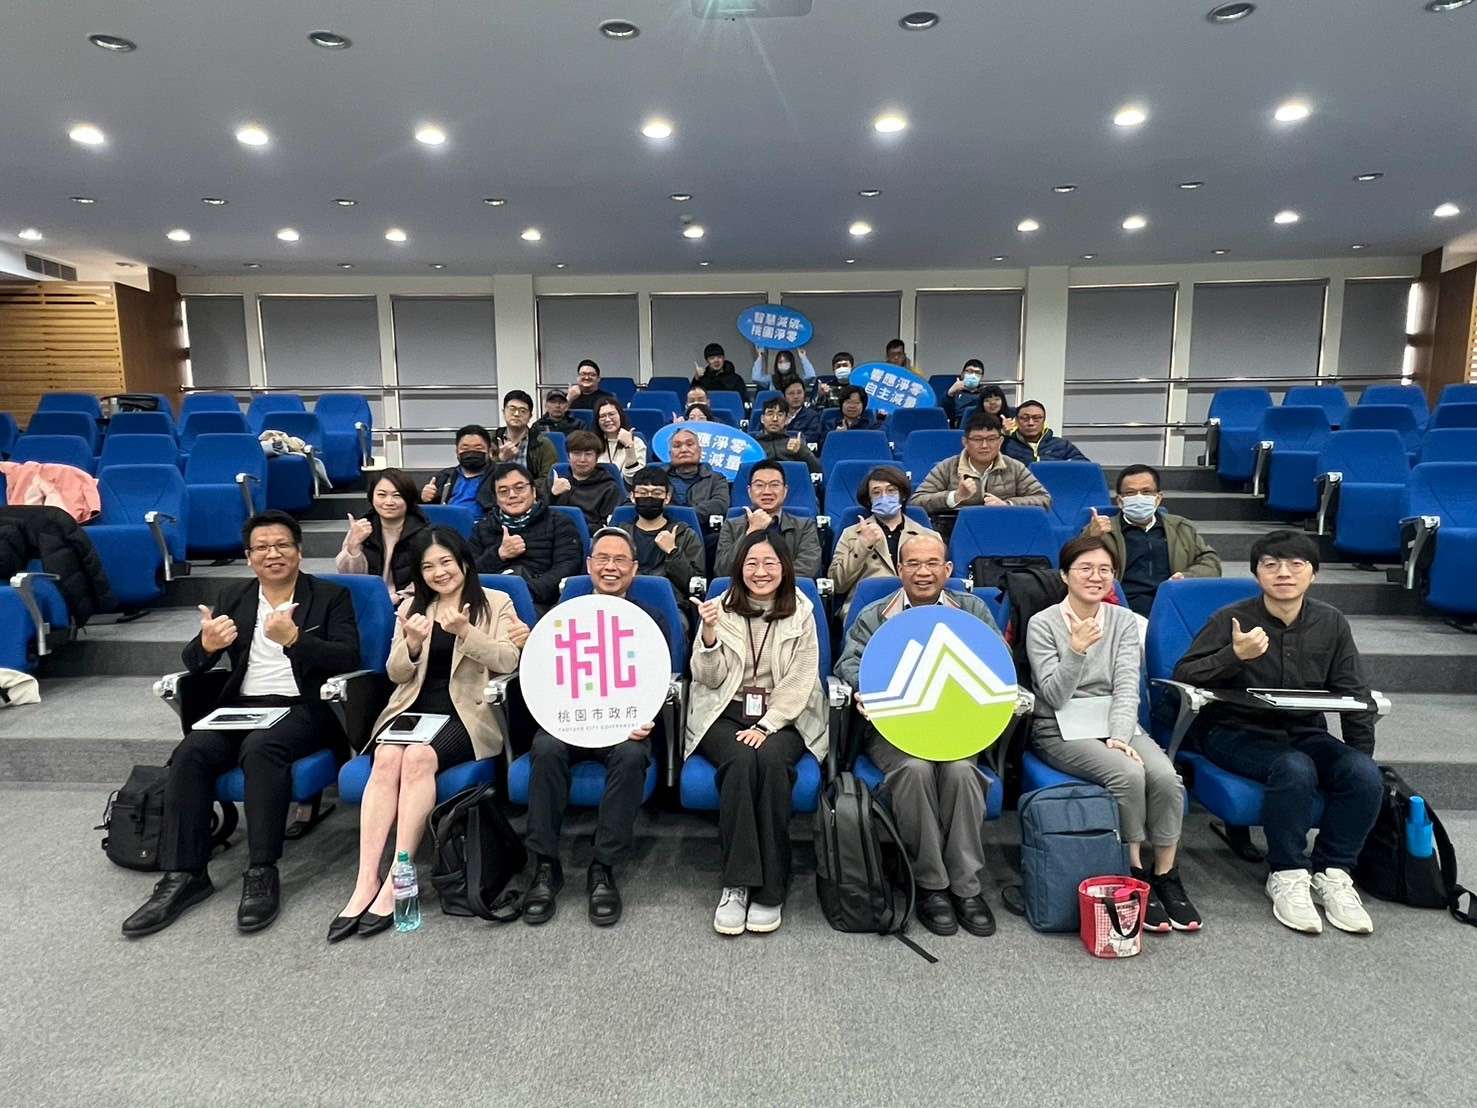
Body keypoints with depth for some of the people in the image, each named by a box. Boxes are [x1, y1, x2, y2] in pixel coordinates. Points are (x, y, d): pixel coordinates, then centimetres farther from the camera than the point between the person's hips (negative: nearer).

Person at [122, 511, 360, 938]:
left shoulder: (331, 596, 5)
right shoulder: (234, 597, 16)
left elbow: (348, 658, -7)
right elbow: (194, 662, 11)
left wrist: (293, 639, -23)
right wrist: (206, 645, -15)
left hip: (302, 708, -4)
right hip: (240, 707, 4)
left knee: (261, 747, -34)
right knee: (189, 753, -24)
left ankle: (262, 874, -26)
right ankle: (183, 875, -17)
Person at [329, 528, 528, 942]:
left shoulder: (496, 602, 7)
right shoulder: (412, 606, 18)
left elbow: (507, 661, -8)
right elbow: (396, 674, 11)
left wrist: (465, 632, -22)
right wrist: (412, 644, -10)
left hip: (468, 711, -3)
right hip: (416, 707, 3)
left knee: (419, 757, -32)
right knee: (387, 757, -28)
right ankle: (366, 880, -28)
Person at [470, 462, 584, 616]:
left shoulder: (557, 522, 16)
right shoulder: (484, 527, 27)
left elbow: (567, 568, 0)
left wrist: (529, 591, -16)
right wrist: (499, 554, 0)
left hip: (538, 603, -3)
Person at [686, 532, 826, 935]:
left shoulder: (801, 612, 5)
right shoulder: (722, 609, 6)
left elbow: (800, 680, -2)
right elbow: (710, 679, 0)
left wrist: (767, 726, -16)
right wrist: (709, 633, -18)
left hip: (784, 717, 0)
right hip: (726, 713, 0)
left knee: (771, 760, -32)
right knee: (739, 761, -31)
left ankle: (770, 888, -24)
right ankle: (737, 883, -26)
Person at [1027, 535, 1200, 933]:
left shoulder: (1124, 620, 7)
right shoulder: (1042, 624, -4)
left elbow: (1127, 687, -1)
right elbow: (1055, 697, -10)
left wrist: (1120, 736, -17)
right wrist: (1077, 651, -26)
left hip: (1117, 722, 4)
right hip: (1061, 731, -4)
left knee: (1166, 776, -24)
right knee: (1128, 774, -29)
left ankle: (1165, 877, -5)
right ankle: (1137, 877, -10)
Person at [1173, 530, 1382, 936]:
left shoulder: (1331, 623, 5)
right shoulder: (1231, 619, -8)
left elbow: (1354, 695, 11)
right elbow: (1182, 677, -13)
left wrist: (1362, 756, 3)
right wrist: (1234, 655, -28)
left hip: (1305, 732, 5)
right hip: (1236, 732, -4)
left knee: (1364, 774, -22)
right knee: (1294, 768, -33)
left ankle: (1332, 873, -4)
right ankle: (1287, 876, -15)